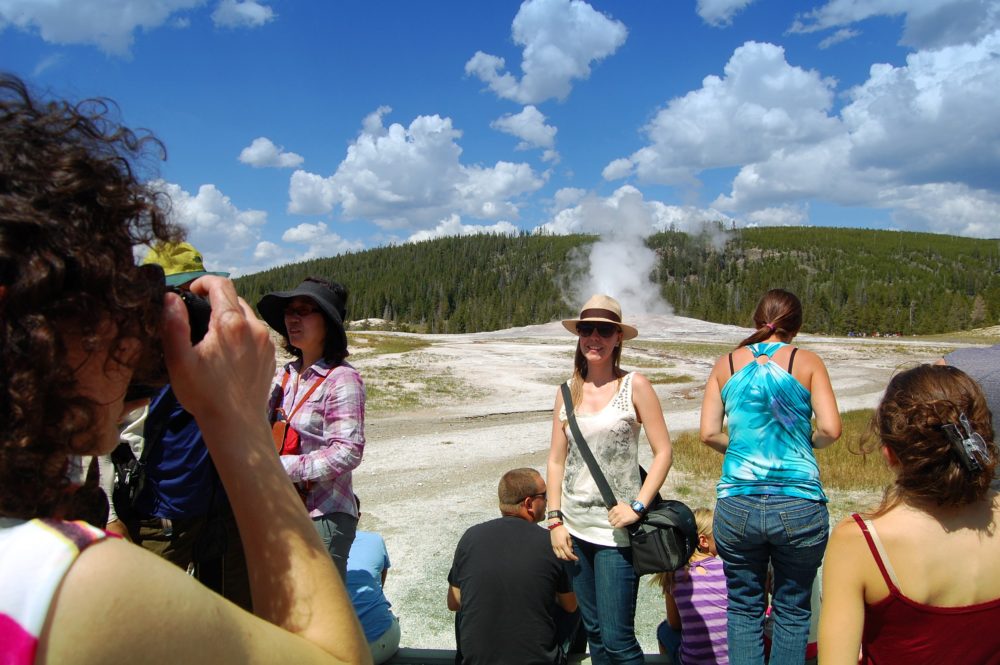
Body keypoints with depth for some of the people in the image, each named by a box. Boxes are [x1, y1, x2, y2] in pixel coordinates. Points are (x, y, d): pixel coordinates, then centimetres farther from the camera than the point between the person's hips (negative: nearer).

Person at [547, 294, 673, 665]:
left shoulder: (635, 386, -5)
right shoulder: (567, 391, 5)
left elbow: (663, 452, -5)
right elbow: (556, 460, 8)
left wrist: (637, 506, -14)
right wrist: (555, 520, 3)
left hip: (614, 528, -4)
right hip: (575, 529, 4)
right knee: (593, 632, 16)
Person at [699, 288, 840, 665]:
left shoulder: (727, 364, 6)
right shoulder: (807, 362, 2)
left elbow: (708, 433, 0)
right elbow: (830, 429, -7)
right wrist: (807, 443, 14)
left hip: (737, 505, 1)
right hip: (799, 505, -1)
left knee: (744, 609, 17)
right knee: (792, 611, 17)